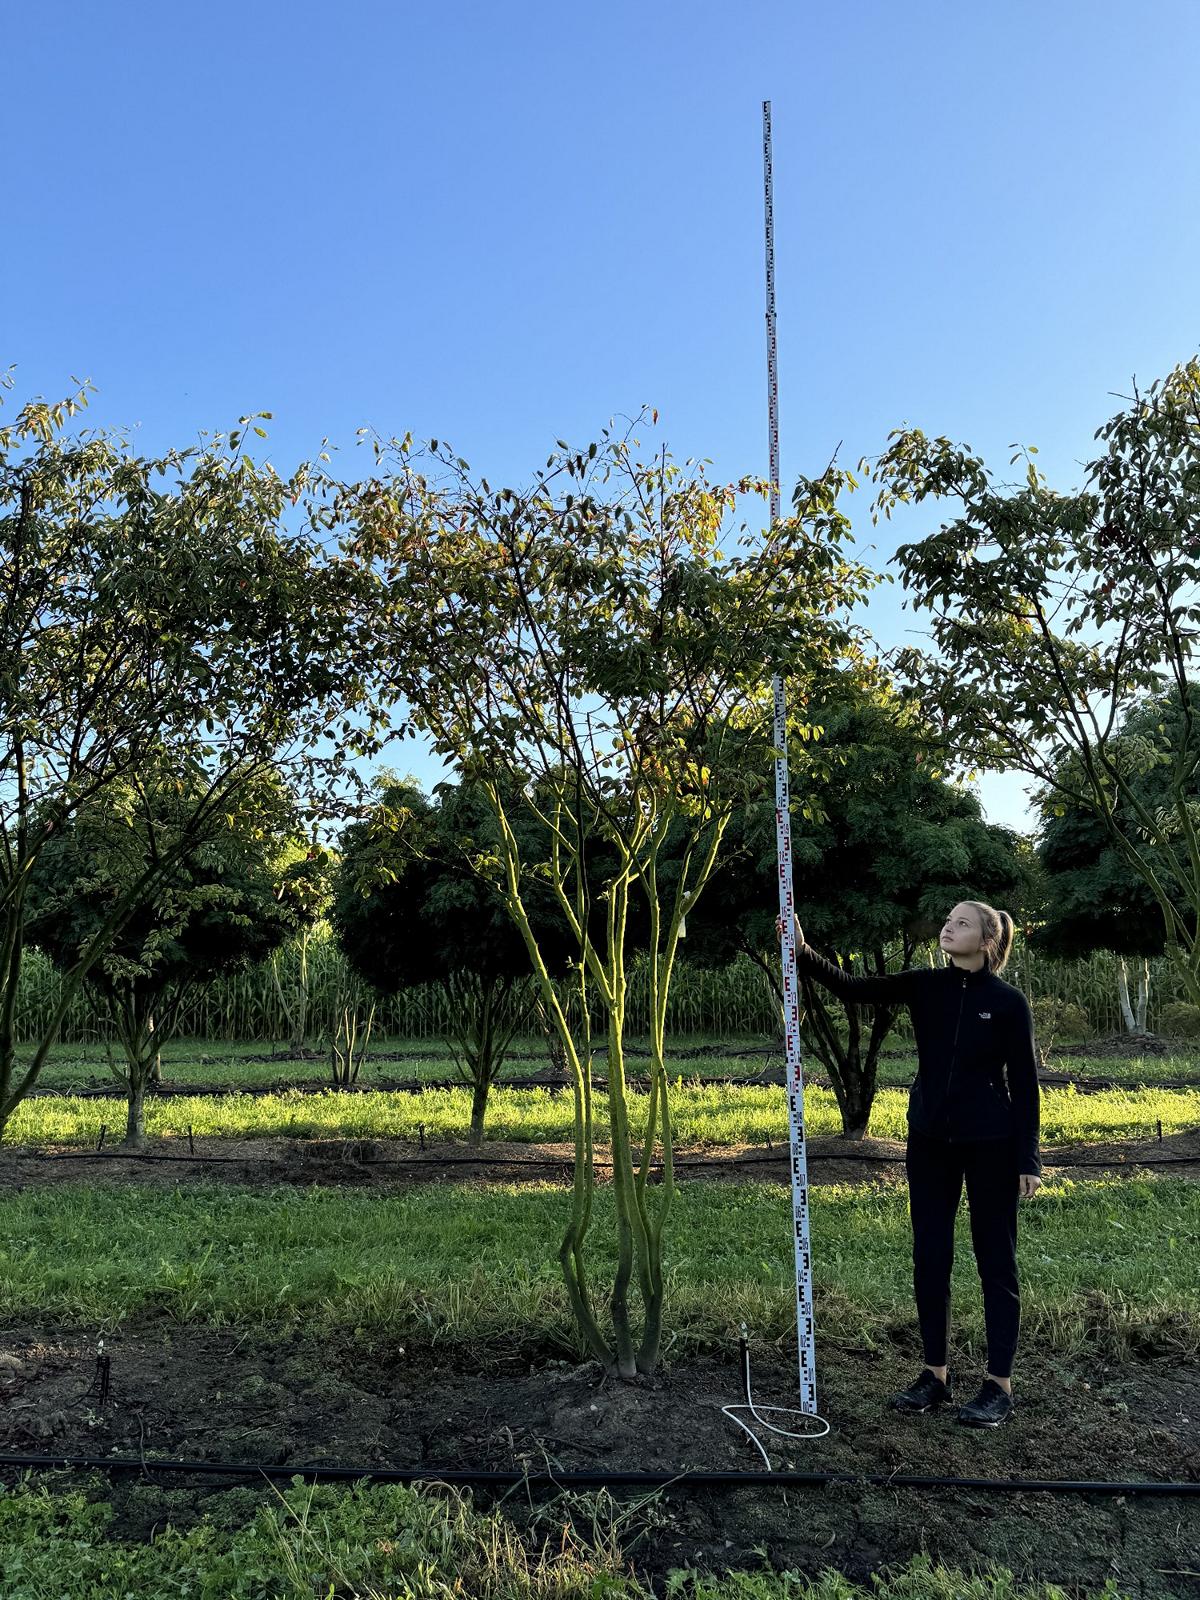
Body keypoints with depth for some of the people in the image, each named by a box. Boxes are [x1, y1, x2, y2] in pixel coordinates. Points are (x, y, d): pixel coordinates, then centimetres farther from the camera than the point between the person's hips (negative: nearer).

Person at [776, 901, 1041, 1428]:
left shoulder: (1008, 1001, -7)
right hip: (930, 1141, 4)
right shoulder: (926, 986, 1)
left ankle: (999, 1384, 16)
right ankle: (935, 1374, 22)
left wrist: (1028, 1160, -7)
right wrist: (803, 953, -22)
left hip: (990, 1145, -4)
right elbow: (853, 989, -8)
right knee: (929, 1259, 10)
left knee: (995, 1261, 6)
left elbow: (1025, 1083, -5)